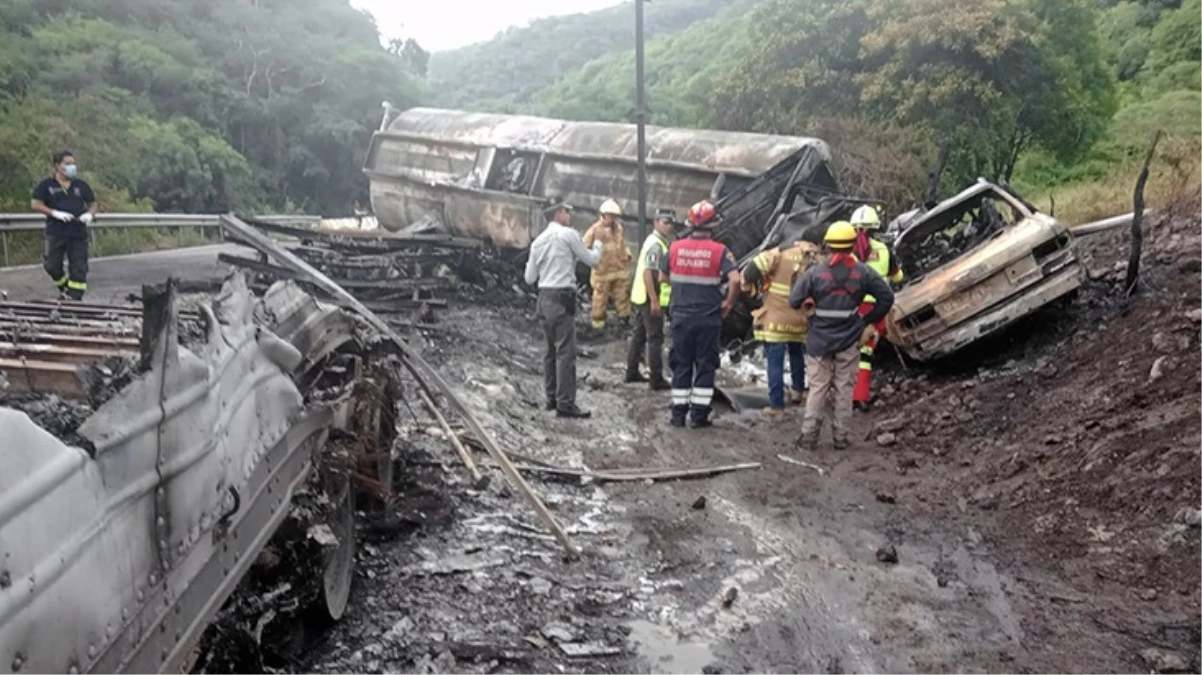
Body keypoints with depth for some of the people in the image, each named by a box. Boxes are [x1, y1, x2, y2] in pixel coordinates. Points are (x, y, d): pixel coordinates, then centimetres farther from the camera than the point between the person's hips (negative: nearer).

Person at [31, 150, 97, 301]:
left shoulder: (81, 185, 9)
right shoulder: (46, 185, 3)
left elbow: (92, 204, 15)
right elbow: (35, 204, -3)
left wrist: (90, 214, -8)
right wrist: (55, 213, -17)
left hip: (78, 233, 1)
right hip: (56, 233, -1)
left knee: (79, 269, -3)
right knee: (52, 267, 4)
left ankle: (75, 298, 2)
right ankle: (64, 287, 30)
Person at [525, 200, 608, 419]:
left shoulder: (538, 241, 13)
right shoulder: (568, 234, -5)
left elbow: (530, 278, 13)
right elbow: (592, 260, 1)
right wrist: (598, 243, 19)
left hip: (544, 297, 8)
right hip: (562, 298, -8)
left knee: (551, 350, 15)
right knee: (566, 352, -8)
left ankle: (552, 398, 20)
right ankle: (565, 404, -9)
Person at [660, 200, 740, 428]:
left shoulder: (675, 247, 0)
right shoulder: (720, 251, -10)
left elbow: (664, 276, 11)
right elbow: (735, 279, -20)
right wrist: (728, 303, -6)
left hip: (681, 317, 3)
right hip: (708, 318, -2)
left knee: (681, 365, 12)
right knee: (705, 366, 8)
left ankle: (678, 413, 16)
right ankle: (699, 415, 10)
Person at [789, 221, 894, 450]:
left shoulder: (815, 272, -8)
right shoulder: (863, 272, -2)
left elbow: (794, 301, -9)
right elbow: (886, 296, 0)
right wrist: (869, 320, 9)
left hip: (819, 341, -1)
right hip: (849, 341, 1)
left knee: (818, 388, 6)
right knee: (844, 389, 10)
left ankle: (809, 436, 5)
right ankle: (840, 437, 14)